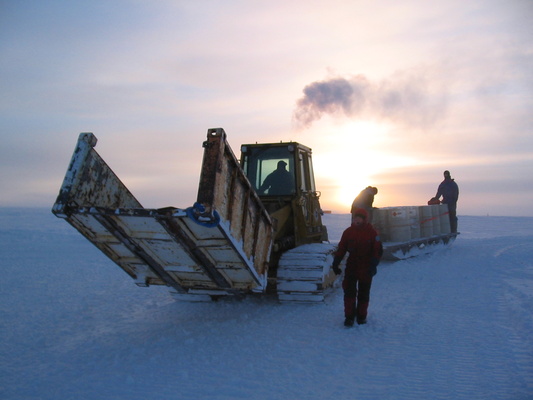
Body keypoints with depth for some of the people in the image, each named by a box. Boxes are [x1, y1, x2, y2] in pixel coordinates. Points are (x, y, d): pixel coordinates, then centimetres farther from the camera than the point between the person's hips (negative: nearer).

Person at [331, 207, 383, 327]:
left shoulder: (372, 233, -5)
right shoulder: (348, 232, 0)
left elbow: (378, 251, -5)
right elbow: (341, 249, 4)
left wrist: (373, 265, -17)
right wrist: (335, 263, -3)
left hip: (366, 268, -1)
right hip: (351, 267, 1)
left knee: (363, 293, 9)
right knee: (349, 291, -4)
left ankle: (361, 316, 23)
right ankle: (349, 317, 5)